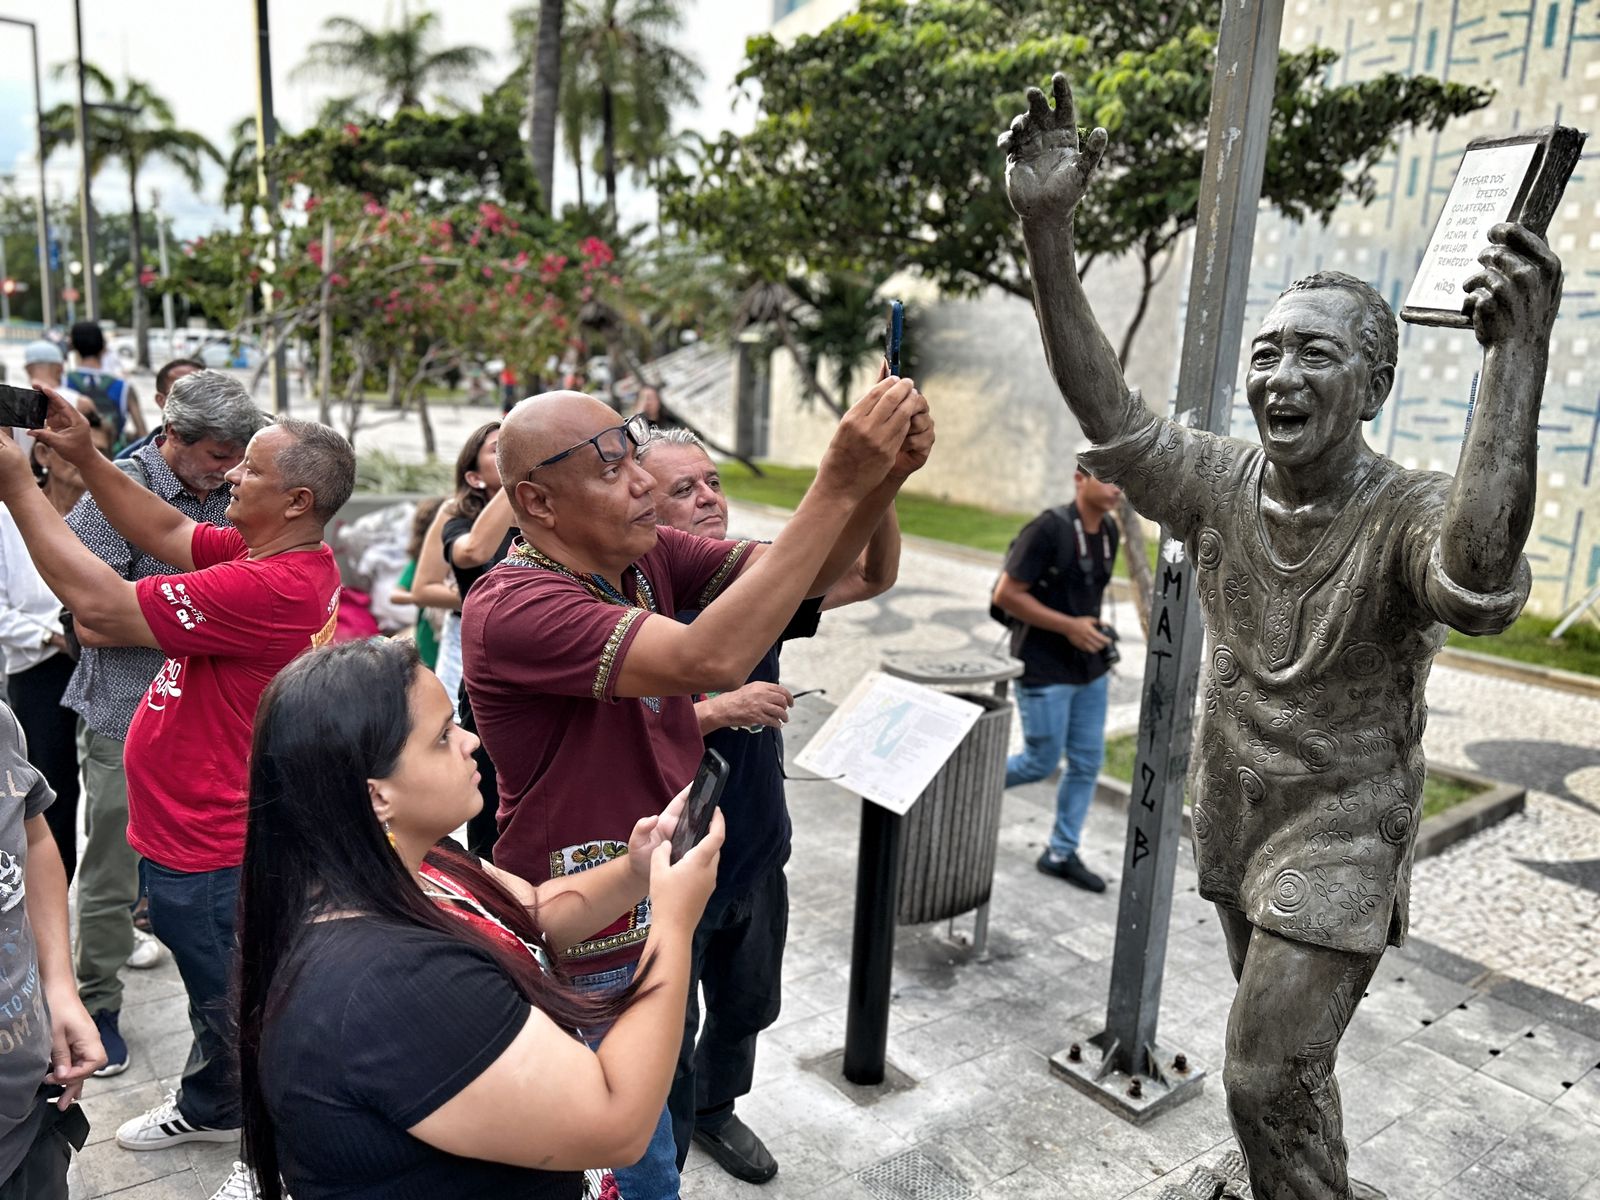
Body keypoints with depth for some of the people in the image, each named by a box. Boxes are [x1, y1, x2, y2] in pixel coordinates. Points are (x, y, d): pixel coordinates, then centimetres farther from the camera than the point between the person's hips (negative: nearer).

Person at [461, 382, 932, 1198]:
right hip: (590, 955, -7)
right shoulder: (511, 606, -28)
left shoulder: (652, 557, -5)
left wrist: (885, 474, -27)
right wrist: (837, 486, -39)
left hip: (663, 911, 7)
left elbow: (806, 574, -9)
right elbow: (709, 660, -40)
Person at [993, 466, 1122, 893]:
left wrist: (1094, 632, 12)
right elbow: (1006, 595, -19)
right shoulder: (1048, 528, -18)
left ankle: (1061, 854, 23)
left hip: (1088, 667, 7)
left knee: (1087, 762, 9)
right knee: (1041, 762, 2)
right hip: (1043, 669, -7)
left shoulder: (1109, 530, 5)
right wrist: (1069, 626, -21)